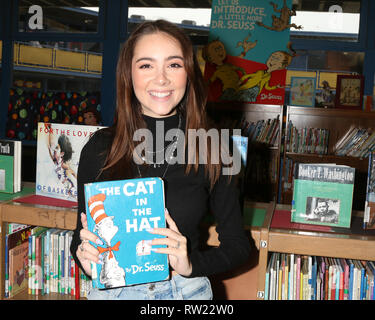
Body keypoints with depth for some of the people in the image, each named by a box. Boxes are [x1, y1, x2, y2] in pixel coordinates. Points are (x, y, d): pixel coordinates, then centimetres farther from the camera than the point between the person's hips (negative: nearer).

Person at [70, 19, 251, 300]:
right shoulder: (99, 148, -8)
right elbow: (81, 235, 2)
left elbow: (238, 245, -3)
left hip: (186, 291, 0)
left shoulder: (210, 153, -10)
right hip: (112, 289, 1)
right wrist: (85, 258, -19)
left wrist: (191, 264, -19)